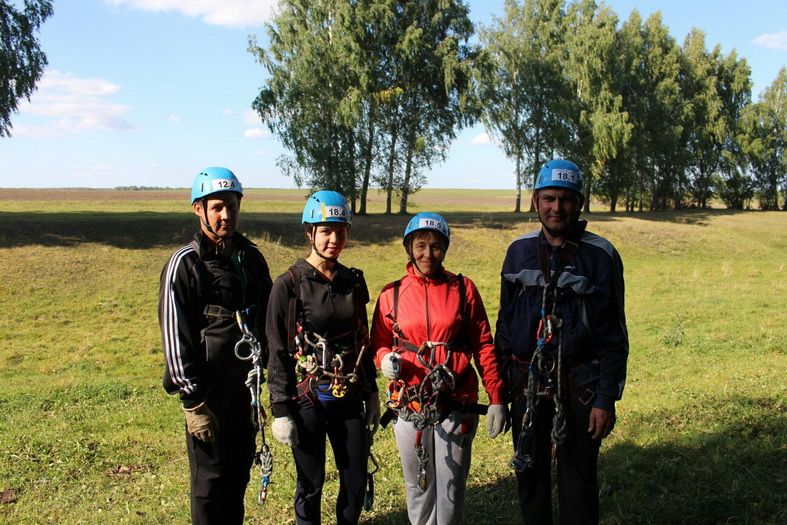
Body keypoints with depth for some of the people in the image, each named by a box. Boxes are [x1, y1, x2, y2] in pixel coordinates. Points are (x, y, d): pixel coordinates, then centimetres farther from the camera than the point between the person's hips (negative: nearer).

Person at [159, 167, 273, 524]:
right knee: (210, 479, 5)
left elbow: (267, 318, 15)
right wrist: (193, 401, -15)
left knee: (239, 471, 17)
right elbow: (175, 336, -14)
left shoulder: (250, 257, 7)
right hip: (208, 391, -6)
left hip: (243, 387, 6)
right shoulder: (186, 264, -12)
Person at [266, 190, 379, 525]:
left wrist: (372, 395, 14)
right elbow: (278, 353, -7)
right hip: (308, 402, -4)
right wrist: (280, 411, -9)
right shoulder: (288, 285, -9)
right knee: (311, 486, 8)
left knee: (356, 481, 11)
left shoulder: (353, 281, 5)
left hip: (350, 400, 4)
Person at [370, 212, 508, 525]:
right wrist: (386, 359, -14)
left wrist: (497, 399, -3)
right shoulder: (392, 294, 2)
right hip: (408, 406, 1)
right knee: (418, 486, 14)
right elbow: (379, 343, 9)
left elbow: (483, 346, 1)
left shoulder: (463, 289, 0)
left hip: (457, 405, -1)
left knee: (451, 487, 8)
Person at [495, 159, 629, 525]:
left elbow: (613, 335, -5)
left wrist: (606, 398, -9)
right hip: (526, 384, 3)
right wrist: (500, 387, 8)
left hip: (578, 385, -3)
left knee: (578, 481, 6)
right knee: (529, 475, 14)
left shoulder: (600, 255, -6)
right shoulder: (519, 251, 4)